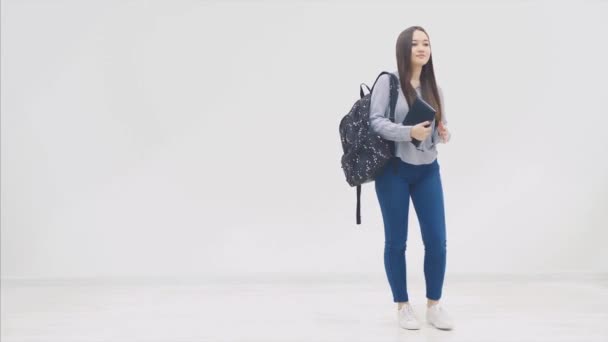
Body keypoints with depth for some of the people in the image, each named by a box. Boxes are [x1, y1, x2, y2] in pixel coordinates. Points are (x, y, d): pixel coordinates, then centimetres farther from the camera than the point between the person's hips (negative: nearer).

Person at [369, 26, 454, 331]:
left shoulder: (433, 88, 10)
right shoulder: (387, 81, -7)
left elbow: (441, 126, 16)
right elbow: (375, 121, -14)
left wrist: (443, 133, -7)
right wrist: (409, 132, -26)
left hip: (427, 171, 5)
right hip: (393, 170, -4)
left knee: (437, 241, 2)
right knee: (396, 242, 6)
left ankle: (434, 305, 18)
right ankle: (403, 306, 21)